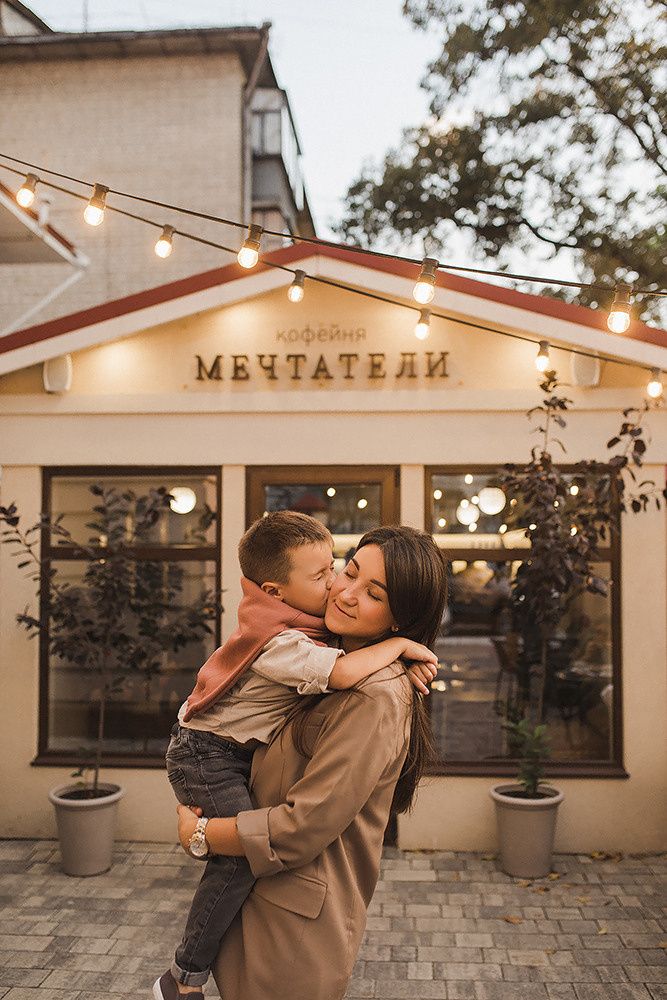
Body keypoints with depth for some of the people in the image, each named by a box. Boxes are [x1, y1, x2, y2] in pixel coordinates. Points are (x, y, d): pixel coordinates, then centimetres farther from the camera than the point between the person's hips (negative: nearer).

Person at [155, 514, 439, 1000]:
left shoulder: (309, 621, 0)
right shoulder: (280, 643, -29)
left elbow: (355, 649, 10)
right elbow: (343, 672, -43)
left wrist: (408, 663, -9)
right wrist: (399, 645, -28)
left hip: (241, 753, 10)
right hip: (205, 755, -10)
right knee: (241, 855, -18)